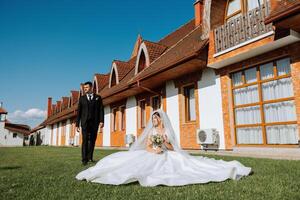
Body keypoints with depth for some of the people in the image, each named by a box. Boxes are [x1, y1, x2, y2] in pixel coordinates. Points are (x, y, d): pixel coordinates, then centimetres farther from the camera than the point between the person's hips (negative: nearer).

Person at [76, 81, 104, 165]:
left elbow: (101, 110, 2)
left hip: (94, 122, 1)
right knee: (85, 140, -8)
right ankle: (84, 159, -7)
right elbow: (79, 112, 8)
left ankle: (90, 157, 17)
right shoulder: (82, 98, 11)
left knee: (92, 140, 5)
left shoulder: (98, 97, 9)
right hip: (85, 122, -1)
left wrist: (101, 121, -10)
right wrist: (77, 124, 3)